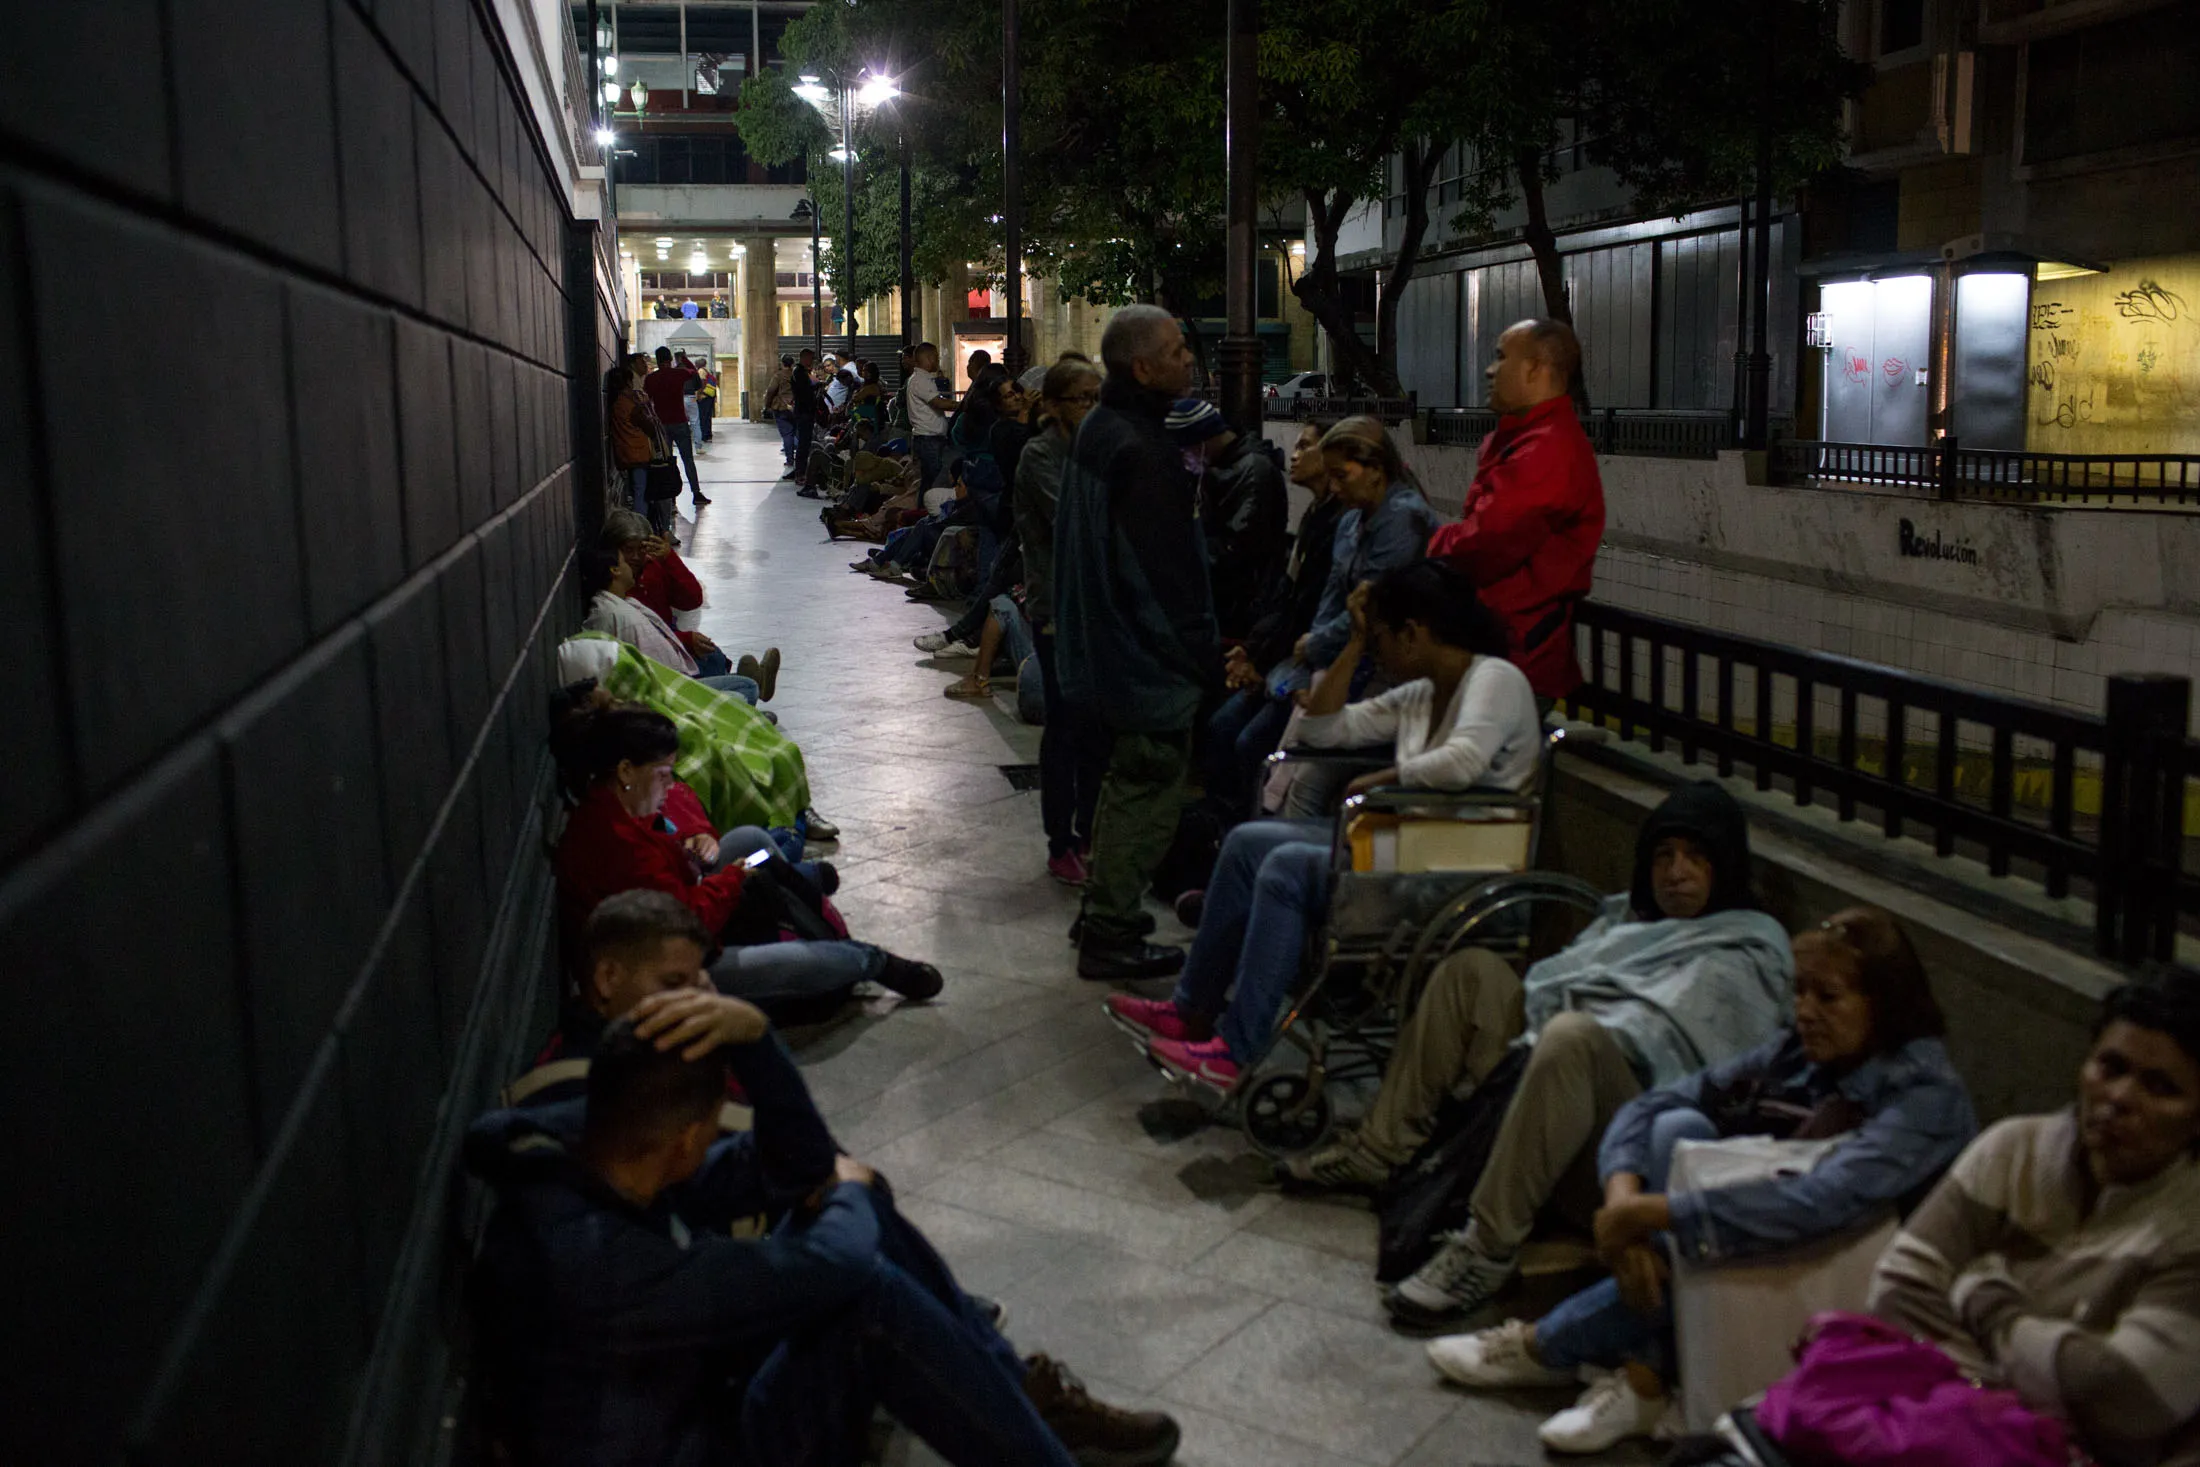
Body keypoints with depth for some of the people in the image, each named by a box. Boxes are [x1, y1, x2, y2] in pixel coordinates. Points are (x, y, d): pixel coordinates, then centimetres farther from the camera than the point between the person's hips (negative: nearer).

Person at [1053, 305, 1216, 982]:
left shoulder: (1099, 428, 9)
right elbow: (1170, 568, -23)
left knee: (1127, 781, 22)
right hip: (1151, 657, -10)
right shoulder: (1139, 450, -24)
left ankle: (1104, 909, 34)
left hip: (1107, 645, 11)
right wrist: (1205, 654, -15)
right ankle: (1111, 937, 8)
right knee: (1146, 792, 0)